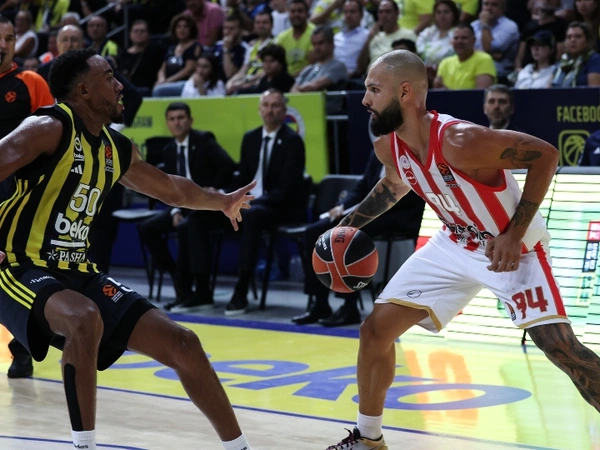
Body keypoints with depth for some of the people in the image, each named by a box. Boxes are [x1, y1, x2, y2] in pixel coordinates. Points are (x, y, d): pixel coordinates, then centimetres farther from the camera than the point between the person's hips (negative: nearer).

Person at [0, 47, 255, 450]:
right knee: (85, 319, -39)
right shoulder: (49, 129, -15)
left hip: (78, 273, 8)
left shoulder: (116, 149, 10)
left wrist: (222, 202, 42)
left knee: (181, 344, 2)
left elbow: (171, 189, 28)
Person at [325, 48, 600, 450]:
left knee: (560, 346, -20)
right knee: (376, 329, 2)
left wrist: (514, 236, -29)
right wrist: (350, 223, 8)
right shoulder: (388, 146, -10)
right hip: (455, 246, 7)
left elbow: (546, 155, -27)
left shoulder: (461, 141, -34)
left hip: (512, 247, -7)